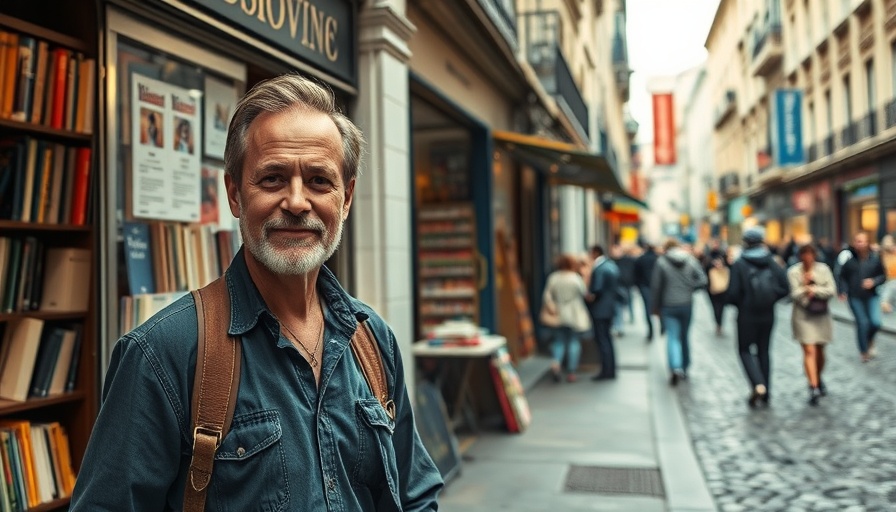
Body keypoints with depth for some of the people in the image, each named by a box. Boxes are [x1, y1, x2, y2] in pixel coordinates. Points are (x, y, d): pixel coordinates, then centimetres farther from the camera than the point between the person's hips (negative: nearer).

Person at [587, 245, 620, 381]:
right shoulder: (612, 266, 10)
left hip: (599, 309, -9)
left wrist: (591, 296, -5)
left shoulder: (598, 268, -19)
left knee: (602, 340, -3)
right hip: (610, 307, 9)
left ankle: (606, 371, -1)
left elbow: (597, 289, -23)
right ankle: (611, 370, 19)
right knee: (607, 339, 15)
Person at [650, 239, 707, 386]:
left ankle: (676, 368, -22)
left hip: (669, 306, -3)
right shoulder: (691, 260, 3)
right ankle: (684, 368, 26)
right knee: (684, 336, 16)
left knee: (672, 337, -3)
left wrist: (656, 307, 7)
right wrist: (688, 287, 0)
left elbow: (655, 287, -3)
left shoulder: (661, 262, -5)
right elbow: (702, 280, -6)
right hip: (687, 304, 3)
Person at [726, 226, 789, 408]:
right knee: (764, 351, 16)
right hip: (767, 315, 4)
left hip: (747, 316, -4)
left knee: (745, 350, 10)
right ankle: (766, 392, 20)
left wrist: (738, 302, 5)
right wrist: (770, 298, 8)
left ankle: (758, 385, -10)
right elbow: (785, 288, -5)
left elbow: (733, 294, -15)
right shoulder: (772, 262, -1)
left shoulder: (739, 264, -12)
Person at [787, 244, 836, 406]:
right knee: (809, 351, -10)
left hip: (821, 315, 3)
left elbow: (832, 290, -6)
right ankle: (814, 387, -12)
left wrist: (814, 290, -16)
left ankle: (818, 379, 36)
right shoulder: (793, 272, -5)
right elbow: (794, 294, -10)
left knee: (819, 351, 13)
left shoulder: (823, 269, 0)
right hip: (803, 315, -3)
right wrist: (805, 288, -25)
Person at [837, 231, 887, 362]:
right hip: (855, 298, -1)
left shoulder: (875, 259, -3)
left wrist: (874, 282, -14)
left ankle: (870, 340, 24)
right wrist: (843, 291, -12)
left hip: (871, 296, 1)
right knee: (862, 323, -2)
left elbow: (883, 276, 6)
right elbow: (842, 277, 2)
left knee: (875, 322, -11)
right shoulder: (849, 259, -6)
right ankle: (864, 351, 19)